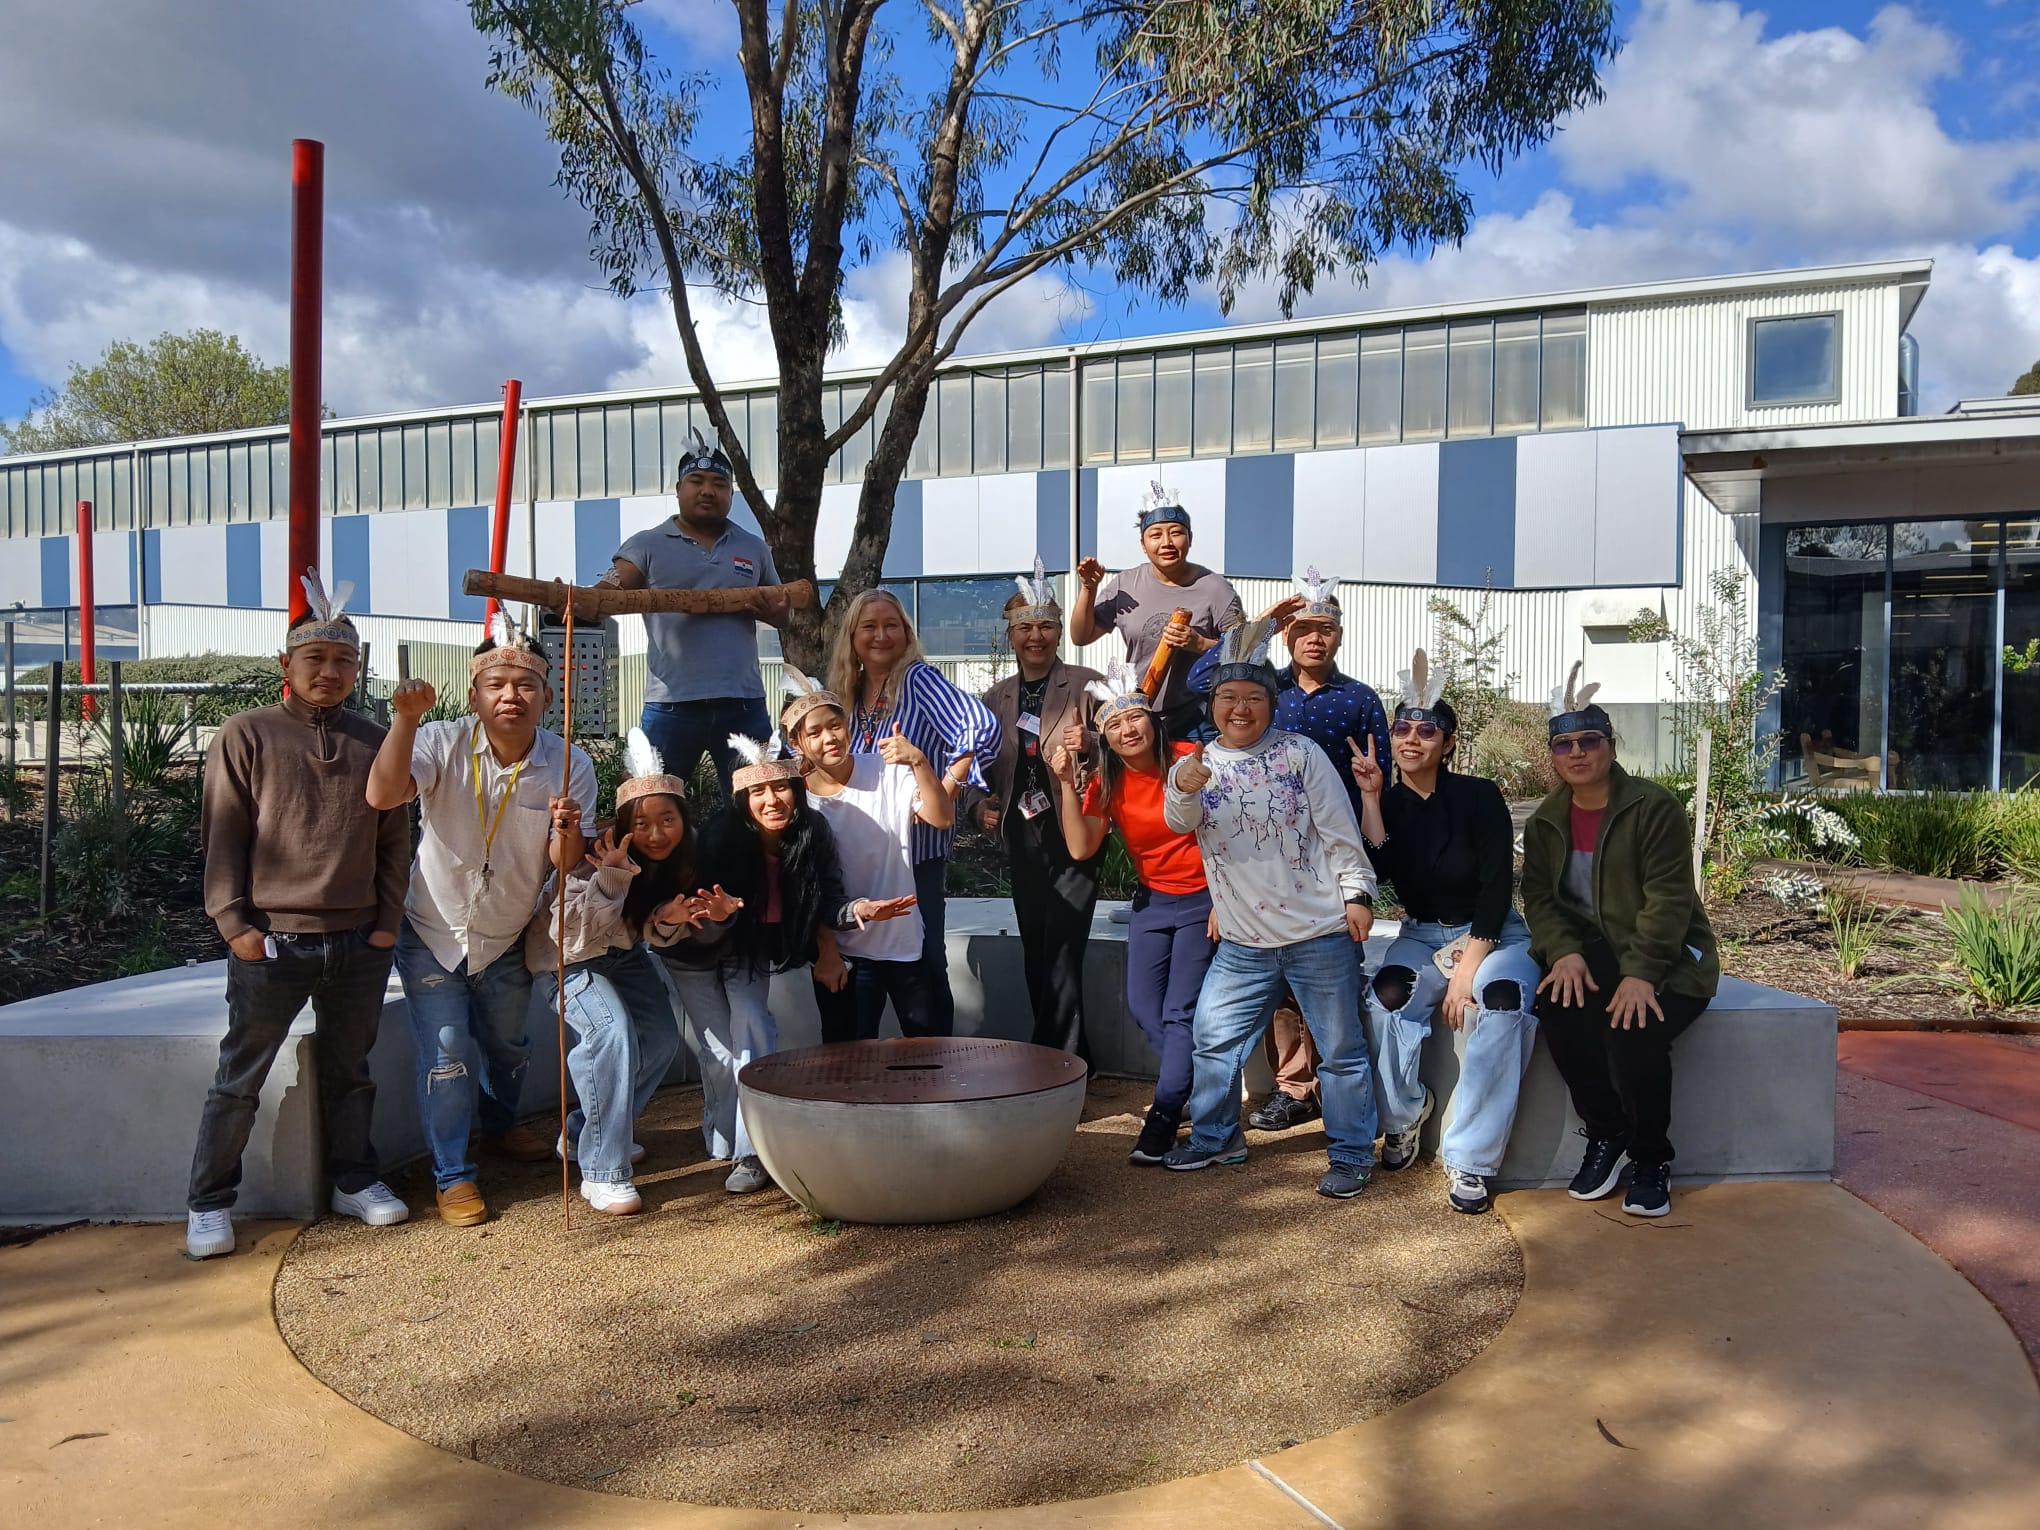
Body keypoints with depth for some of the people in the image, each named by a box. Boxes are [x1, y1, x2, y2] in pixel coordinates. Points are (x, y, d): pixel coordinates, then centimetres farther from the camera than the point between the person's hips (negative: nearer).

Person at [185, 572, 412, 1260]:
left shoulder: (372, 742, 9)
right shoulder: (246, 735, 0)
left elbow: (394, 840, 11)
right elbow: (222, 836, -2)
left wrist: (387, 920, 5)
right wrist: (234, 923, -8)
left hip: (359, 944, 3)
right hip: (272, 942, -3)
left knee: (348, 1070, 15)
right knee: (239, 1078, 5)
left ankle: (354, 1179, 29)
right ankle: (209, 1202, 18)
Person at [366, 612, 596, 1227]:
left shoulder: (569, 765, -15)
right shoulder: (445, 743, -19)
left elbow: (565, 863, -17)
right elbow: (382, 796, -35)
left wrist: (566, 831, -39)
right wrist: (404, 719, -43)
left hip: (506, 939, 3)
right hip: (432, 932, -3)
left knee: (508, 1045, 22)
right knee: (444, 1056, -3)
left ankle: (499, 1122, 52)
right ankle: (453, 1174, 16)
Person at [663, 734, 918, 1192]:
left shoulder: (813, 832, -23)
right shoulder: (721, 835, -31)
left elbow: (824, 905, -16)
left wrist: (860, 911, -35)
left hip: (751, 948, 2)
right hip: (696, 950, -2)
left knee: (753, 1031, -12)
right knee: (717, 1046, -2)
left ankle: (752, 1152, -6)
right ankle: (724, 1143, 20)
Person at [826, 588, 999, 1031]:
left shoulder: (918, 679, -9)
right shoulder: (846, 693, 11)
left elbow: (982, 728, -22)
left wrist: (945, 790, -22)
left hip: (916, 853, -6)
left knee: (924, 966, 1)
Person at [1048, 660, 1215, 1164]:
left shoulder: (1190, 760, -14)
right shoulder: (1107, 783, -2)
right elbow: (1080, 848, -13)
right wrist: (1065, 783, -20)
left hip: (1202, 898, -5)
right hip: (1151, 900, 5)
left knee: (1180, 1012, -7)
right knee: (1142, 1005, 6)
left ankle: (1162, 1119, 0)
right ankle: (1195, 1082, 28)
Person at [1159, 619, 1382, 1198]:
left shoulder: (1300, 754, -2)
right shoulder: (1197, 764, 4)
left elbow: (1340, 831, -1)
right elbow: (1179, 821, -16)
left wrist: (1357, 893, -6)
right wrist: (1184, 791, -38)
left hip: (1321, 933, -3)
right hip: (1243, 942, 3)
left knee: (1341, 1049, 4)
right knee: (1213, 1037, 10)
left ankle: (1350, 1155, 19)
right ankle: (1215, 1137, 29)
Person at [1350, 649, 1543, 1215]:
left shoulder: (1479, 796, -9)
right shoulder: (1388, 802, 2)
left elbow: (1497, 885, -14)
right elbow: (1379, 867, -14)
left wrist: (1468, 966, -20)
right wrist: (1370, 796, -17)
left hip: (1493, 934, -2)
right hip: (1422, 935, 3)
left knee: (1504, 1002, -35)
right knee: (1387, 996, -30)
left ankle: (1468, 1159, -26)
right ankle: (1403, 1113, -2)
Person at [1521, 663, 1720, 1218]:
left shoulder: (1654, 807, -10)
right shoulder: (1545, 822, 8)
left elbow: (1668, 899, -17)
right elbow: (1538, 896, 3)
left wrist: (1641, 974, -27)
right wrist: (1563, 952, -17)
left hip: (1667, 956, -4)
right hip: (1590, 952, 4)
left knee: (1633, 1033, -32)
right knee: (1558, 1009, -29)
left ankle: (1651, 1160, -5)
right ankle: (1605, 1133, -7)